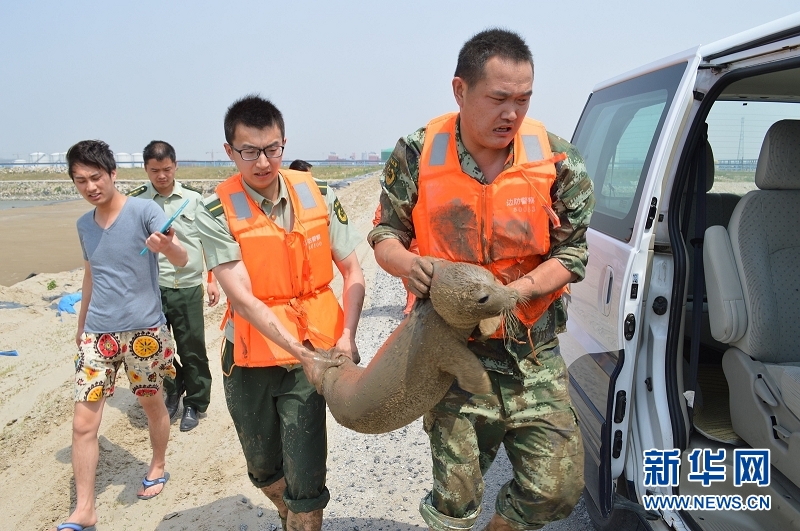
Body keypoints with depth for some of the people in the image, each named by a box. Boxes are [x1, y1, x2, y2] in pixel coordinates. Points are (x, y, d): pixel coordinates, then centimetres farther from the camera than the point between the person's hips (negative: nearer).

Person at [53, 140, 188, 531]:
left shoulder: (144, 211, -11)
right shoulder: (84, 224, 7)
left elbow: (182, 260, -22)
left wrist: (166, 246, -44)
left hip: (144, 330, -4)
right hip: (97, 333, 5)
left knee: (152, 404, 13)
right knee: (83, 422, 1)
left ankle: (157, 467, 38)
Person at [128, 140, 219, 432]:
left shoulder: (193, 198, 3)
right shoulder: (135, 201, 1)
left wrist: (212, 279, 6)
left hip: (188, 287, 0)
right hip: (151, 287, 0)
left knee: (192, 350, 7)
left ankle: (194, 404, 25)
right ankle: (171, 391, 35)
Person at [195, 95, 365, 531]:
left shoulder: (318, 196, -5)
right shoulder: (217, 213, -11)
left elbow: (353, 272, -3)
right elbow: (242, 299, -18)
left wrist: (346, 338, -17)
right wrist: (302, 354, -25)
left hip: (311, 354, 0)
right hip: (249, 361, 1)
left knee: (305, 481, -2)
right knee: (263, 470, 20)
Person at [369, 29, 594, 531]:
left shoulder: (557, 160, -5)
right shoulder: (417, 155, -6)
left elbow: (572, 253, -2)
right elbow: (385, 234, 4)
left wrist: (512, 292, -19)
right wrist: (408, 263, -20)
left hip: (534, 356, 2)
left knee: (558, 489, 4)